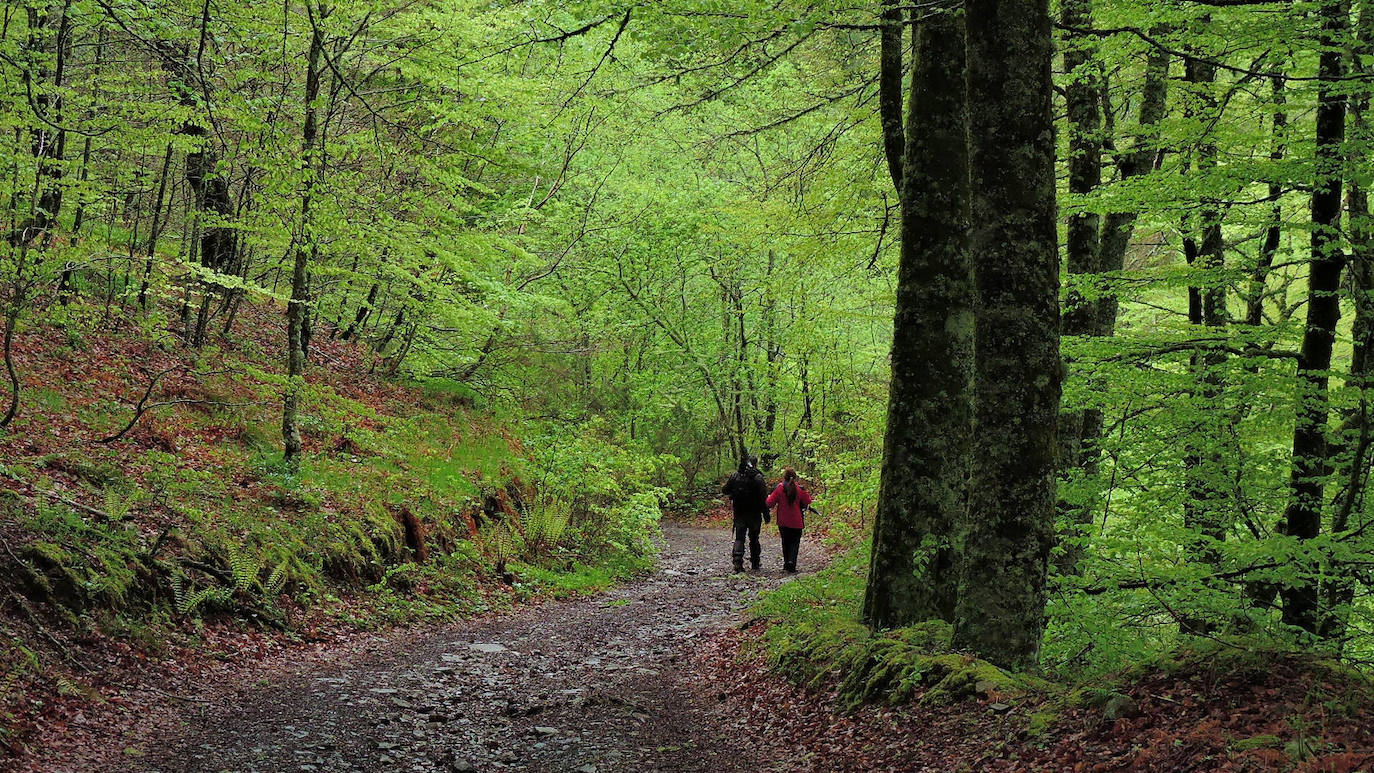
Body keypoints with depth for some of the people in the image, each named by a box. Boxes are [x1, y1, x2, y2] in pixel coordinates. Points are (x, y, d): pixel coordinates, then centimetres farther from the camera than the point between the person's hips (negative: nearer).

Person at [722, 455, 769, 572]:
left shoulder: (734, 476, -1)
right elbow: (764, 498, -12)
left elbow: (725, 491, 5)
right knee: (754, 538, 12)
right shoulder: (758, 478, -10)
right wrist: (766, 514, -6)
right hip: (754, 514, -2)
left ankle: (737, 561, -15)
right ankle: (755, 563, 18)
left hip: (739, 513, 2)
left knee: (739, 537, 3)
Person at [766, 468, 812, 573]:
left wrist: (769, 497, 13)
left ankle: (786, 563, 16)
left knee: (785, 542, 16)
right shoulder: (800, 489, -9)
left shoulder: (779, 488, -10)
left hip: (783, 522, 1)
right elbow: (808, 501, 1)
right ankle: (792, 562, -12)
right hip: (796, 522, -1)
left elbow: (770, 503, -8)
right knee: (795, 542, 7)